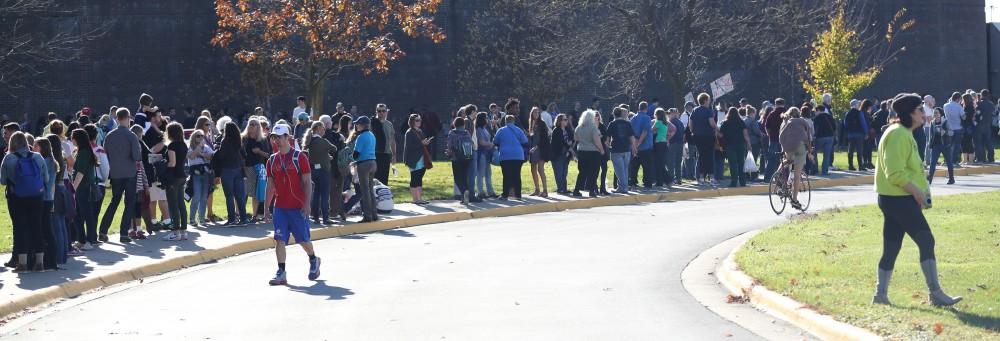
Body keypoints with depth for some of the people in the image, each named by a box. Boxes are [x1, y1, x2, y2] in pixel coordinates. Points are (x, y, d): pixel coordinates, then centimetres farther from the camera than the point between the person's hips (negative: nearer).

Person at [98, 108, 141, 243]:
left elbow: (106, 154, 8)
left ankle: (103, 231, 15)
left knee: (114, 202, 18)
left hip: (115, 174, 4)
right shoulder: (131, 136, -12)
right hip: (129, 174, -4)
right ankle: (123, 234, -1)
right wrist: (140, 151, 6)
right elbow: (137, 156, -16)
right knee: (129, 204, 4)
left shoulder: (109, 136, 1)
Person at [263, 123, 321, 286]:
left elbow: (307, 182, -7)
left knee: (303, 238, 6)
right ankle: (281, 273, -4)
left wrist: (307, 204, -14)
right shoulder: (272, 160, 8)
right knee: (279, 239, -4)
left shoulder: (299, 157, -6)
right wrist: (266, 207, 10)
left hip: (298, 207, -4)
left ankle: (313, 260, 33)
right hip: (280, 207, 4)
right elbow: (270, 186, 14)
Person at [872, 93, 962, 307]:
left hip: (897, 199, 10)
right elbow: (895, 173, -23)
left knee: (891, 248, 11)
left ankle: (881, 294, 13)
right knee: (926, 242, -8)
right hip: (899, 199, -10)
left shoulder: (905, 134, 17)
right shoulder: (898, 135, -17)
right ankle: (935, 294, -7)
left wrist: (922, 188, 15)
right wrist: (916, 190, -19)